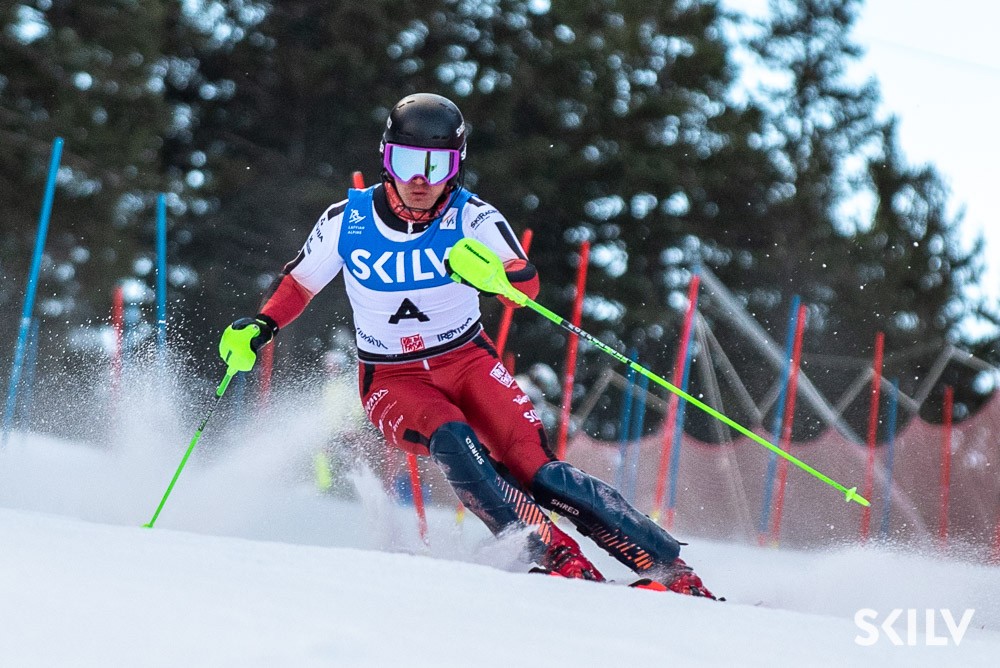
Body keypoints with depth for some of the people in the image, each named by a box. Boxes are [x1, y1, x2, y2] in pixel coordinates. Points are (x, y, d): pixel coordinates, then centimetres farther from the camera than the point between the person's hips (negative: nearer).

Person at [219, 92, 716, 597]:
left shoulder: (472, 218, -13)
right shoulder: (346, 222, -8)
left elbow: (527, 285, -26)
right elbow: (299, 282, 9)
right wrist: (260, 327, -8)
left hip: (468, 362, 0)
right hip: (392, 381, 0)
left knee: (537, 471, -18)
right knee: (452, 442, -32)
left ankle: (668, 567, -15)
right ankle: (558, 560, -34)